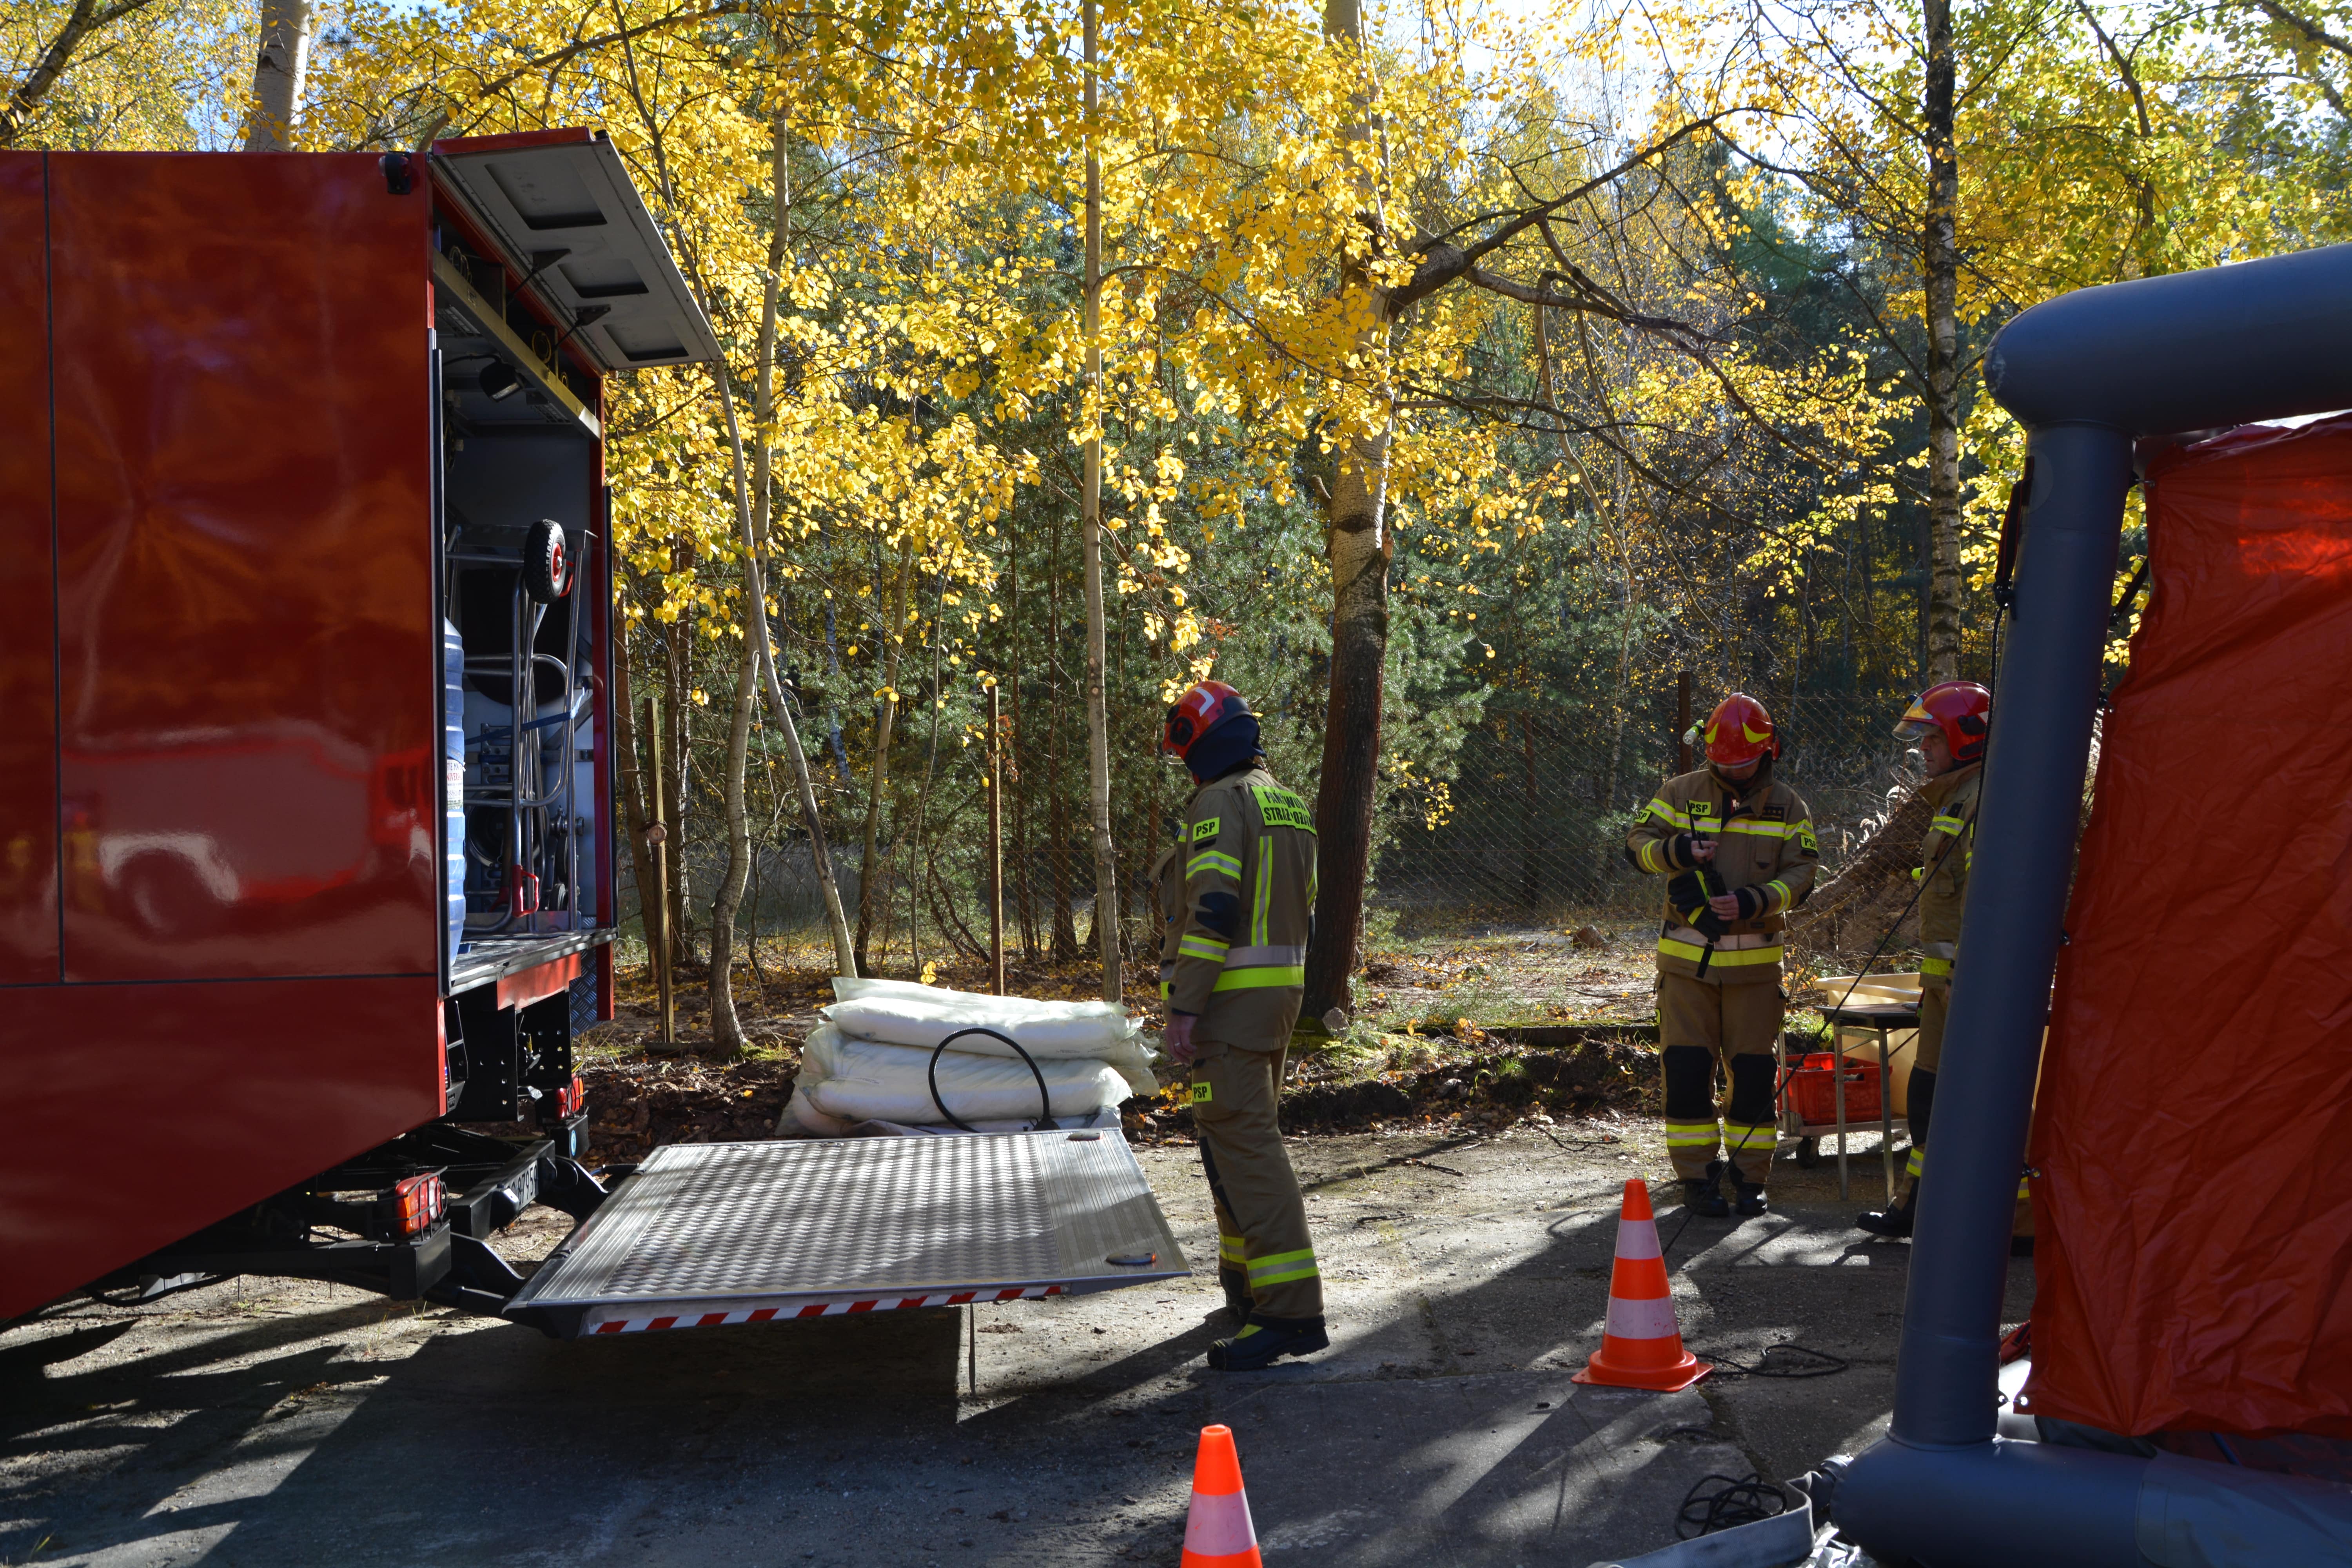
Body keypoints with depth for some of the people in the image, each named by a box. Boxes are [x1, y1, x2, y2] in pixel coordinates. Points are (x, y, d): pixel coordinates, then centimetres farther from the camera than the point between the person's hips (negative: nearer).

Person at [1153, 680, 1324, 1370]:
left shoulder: (1218, 803, -11)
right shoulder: (1290, 807, 18)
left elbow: (1212, 909, -20)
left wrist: (1186, 1007, -21)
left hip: (1229, 995, -10)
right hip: (1281, 990, 10)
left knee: (1242, 1142, -13)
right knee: (1236, 1131, 21)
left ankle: (1291, 1309, -19)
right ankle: (1247, 1283, 30)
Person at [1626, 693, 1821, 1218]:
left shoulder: (1787, 807, 5)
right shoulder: (1680, 793, 3)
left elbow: (1800, 873, -2)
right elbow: (1638, 844, 1)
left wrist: (1753, 902, -19)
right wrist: (1678, 850, -20)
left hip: (1755, 961, 1)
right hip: (1687, 958, 0)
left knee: (1754, 1071, 3)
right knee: (1687, 1067, -3)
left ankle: (1750, 1176, 17)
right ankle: (1698, 1176, 8)